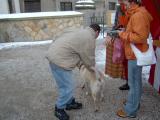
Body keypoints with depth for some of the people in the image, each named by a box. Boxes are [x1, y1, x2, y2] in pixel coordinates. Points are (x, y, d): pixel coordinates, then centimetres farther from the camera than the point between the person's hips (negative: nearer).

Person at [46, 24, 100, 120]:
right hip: (59, 60, -11)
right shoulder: (89, 38, -9)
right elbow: (89, 59, -1)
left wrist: (80, 63, 25)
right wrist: (93, 69, 18)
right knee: (68, 87, -2)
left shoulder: (80, 31, 20)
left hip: (54, 55, 11)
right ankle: (59, 109, 16)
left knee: (68, 84, 21)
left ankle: (70, 103, 36)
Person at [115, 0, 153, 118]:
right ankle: (134, 102, 36)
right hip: (136, 54, 10)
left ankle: (130, 110, 12)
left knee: (134, 83, 0)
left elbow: (140, 37, -27)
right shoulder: (139, 14, 13)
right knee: (136, 81, 20)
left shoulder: (138, 15, -20)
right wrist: (125, 32, 6)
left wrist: (123, 34, -18)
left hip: (136, 55, -10)